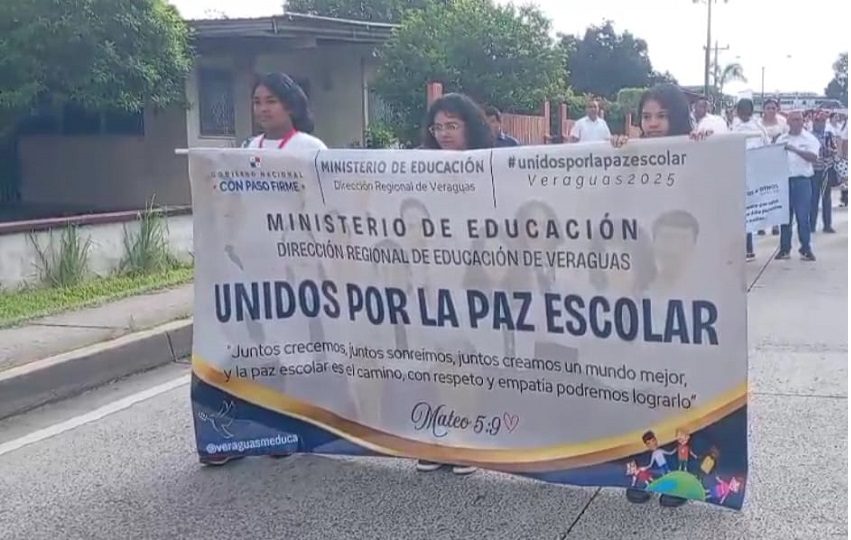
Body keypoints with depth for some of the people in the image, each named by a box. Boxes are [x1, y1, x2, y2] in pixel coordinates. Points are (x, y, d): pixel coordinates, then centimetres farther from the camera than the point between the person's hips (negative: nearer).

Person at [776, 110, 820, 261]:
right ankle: (785, 248, 12)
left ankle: (806, 249, 6)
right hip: (784, 180, 3)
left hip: (802, 180, -3)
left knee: (803, 216, -1)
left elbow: (813, 157, -13)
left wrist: (795, 149, -21)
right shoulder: (781, 139, 11)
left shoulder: (809, 139, 1)